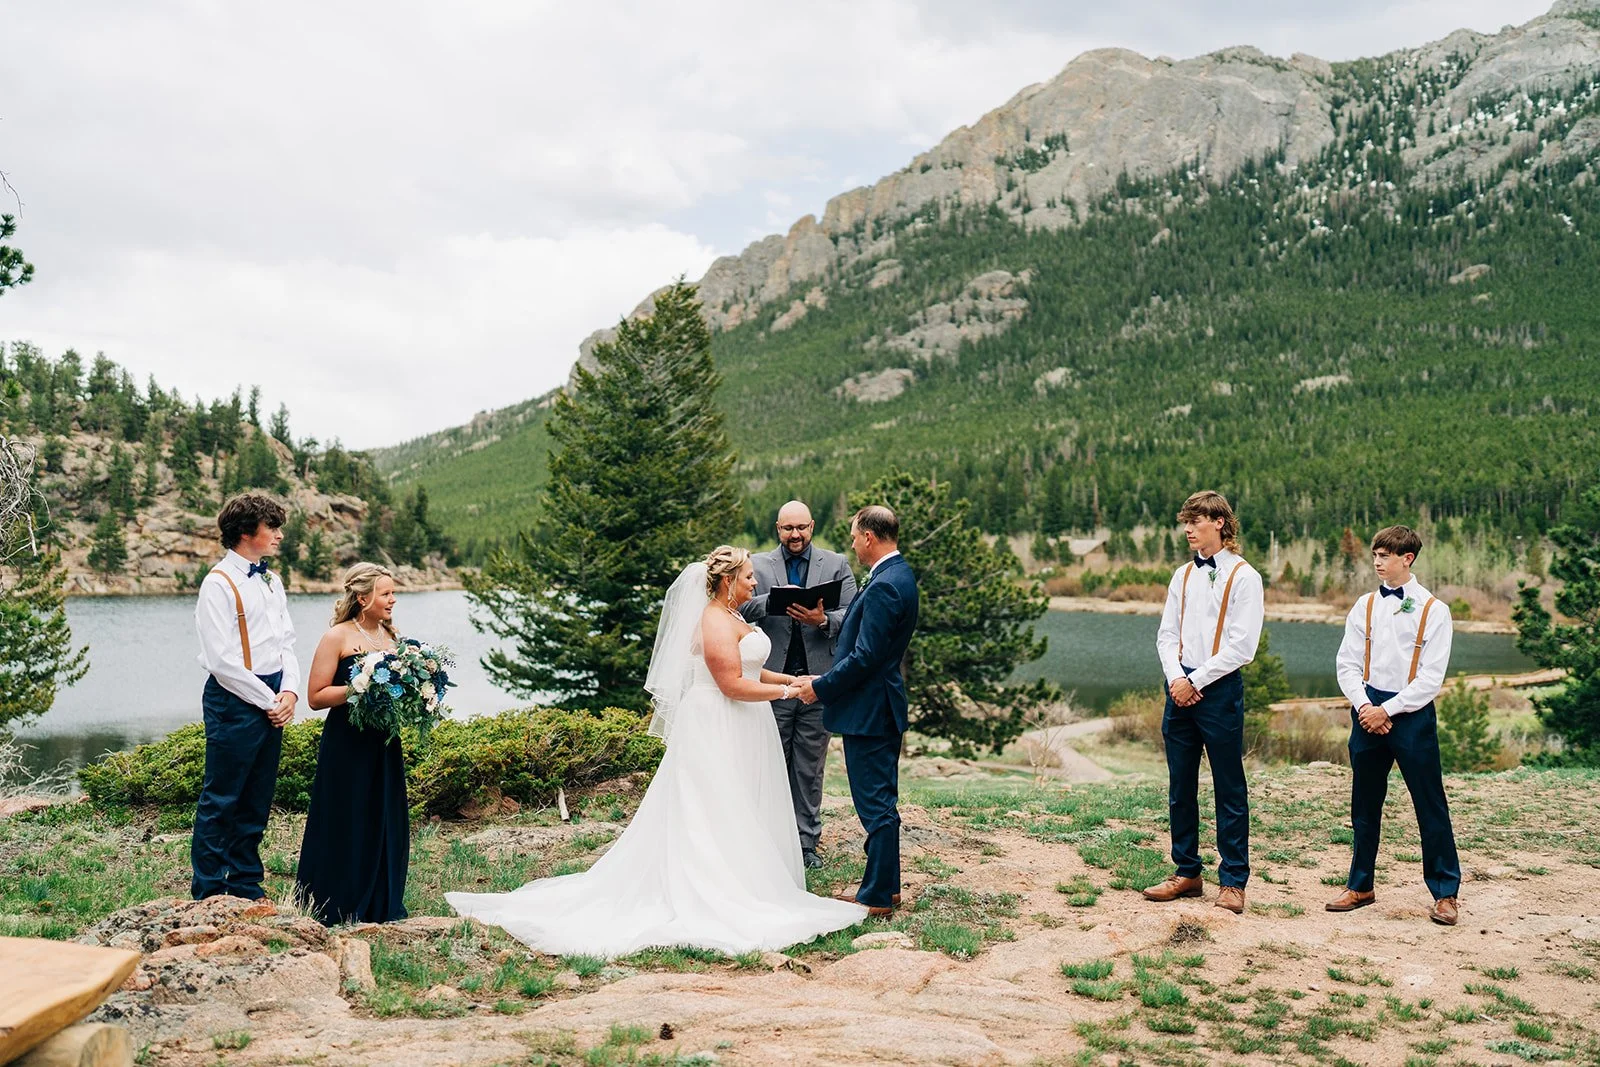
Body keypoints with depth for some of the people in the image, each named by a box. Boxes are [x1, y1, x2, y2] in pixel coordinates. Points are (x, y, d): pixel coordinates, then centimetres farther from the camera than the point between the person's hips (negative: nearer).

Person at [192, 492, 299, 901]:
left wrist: (289, 691, 0)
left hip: (272, 702, 8)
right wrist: (269, 701, -11)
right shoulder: (219, 584, -10)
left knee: (255, 803, 13)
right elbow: (223, 660, -15)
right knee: (220, 801, 1)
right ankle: (208, 894, 10)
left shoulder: (271, 582, 14)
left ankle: (245, 888, 23)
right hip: (235, 701, -8)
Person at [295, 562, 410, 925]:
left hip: (384, 744, 6)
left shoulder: (390, 636, 11)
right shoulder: (337, 637, -7)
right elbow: (316, 696, -10)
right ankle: (338, 908, 13)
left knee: (386, 823, 9)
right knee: (347, 825, -1)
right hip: (347, 746, -6)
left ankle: (381, 905, 21)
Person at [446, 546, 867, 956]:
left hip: (731, 731, 10)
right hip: (717, 732, -10)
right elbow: (733, 685, -22)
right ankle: (712, 899, 0)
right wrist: (786, 691, -16)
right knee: (714, 815, -5)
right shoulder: (716, 622, -17)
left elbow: (747, 670, 18)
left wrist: (790, 679, 9)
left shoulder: (729, 618, 15)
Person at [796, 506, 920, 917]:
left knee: (875, 803, -2)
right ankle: (886, 883, 29)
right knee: (882, 800, 18)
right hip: (883, 706, 11)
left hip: (869, 709, -11)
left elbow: (865, 658, -23)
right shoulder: (899, 575, 11)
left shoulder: (884, 586, -21)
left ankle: (878, 897, 7)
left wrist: (821, 688, -14)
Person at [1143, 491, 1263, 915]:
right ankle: (1186, 873, 21)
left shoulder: (1243, 576, -6)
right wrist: (1176, 678, -5)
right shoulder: (1183, 575, 12)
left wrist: (1195, 681, -13)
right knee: (1180, 787, 10)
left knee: (1229, 789, 2)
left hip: (1219, 689, -6)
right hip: (1180, 688, 6)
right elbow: (1166, 635, 12)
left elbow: (1241, 646, -12)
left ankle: (1233, 881, 10)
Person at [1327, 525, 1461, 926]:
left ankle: (1445, 893, 13)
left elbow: (1431, 678, -8)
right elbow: (1348, 664, 6)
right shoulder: (1365, 606, 7)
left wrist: (1387, 710, -12)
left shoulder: (1433, 610, -4)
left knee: (1430, 805, 2)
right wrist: (1365, 706, -8)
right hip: (1368, 710, 4)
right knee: (1364, 804, 11)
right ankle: (1359, 886, 22)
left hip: (1411, 712, -4)